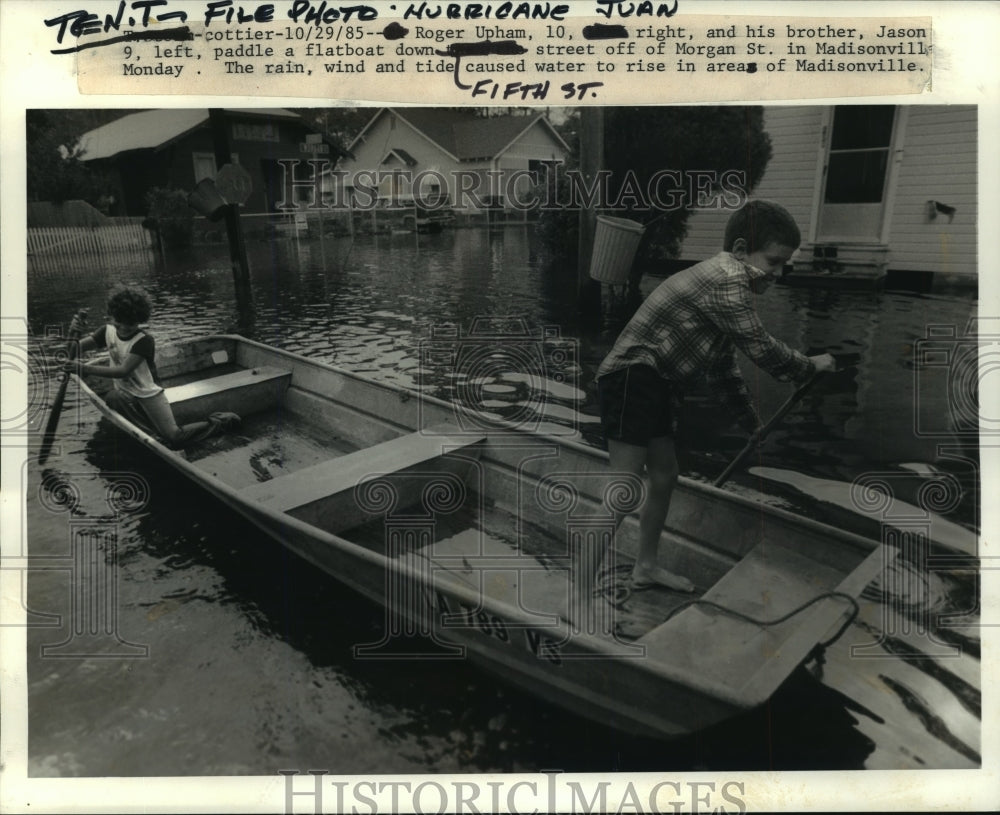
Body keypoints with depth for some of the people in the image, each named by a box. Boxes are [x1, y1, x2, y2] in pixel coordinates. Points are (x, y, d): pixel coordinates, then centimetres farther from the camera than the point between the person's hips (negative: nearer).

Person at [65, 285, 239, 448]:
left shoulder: (144, 341, -21)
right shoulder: (108, 331, -2)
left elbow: (123, 371, -32)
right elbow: (77, 348, -4)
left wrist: (87, 369, -42)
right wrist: (73, 333, -27)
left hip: (149, 394, -6)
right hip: (126, 394, 7)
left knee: (174, 438, -15)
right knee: (113, 398, -29)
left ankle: (217, 422, 11)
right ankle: (153, 433, -10)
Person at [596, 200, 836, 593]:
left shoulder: (723, 282, 19)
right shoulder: (727, 280, -14)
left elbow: (723, 368, 26)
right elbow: (764, 351, -15)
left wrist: (754, 424, 30)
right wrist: (812, 364, 4)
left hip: (654, 385, 11)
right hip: (631, 378, -11)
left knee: (664, 476, 17)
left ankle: (647, 567, 31)